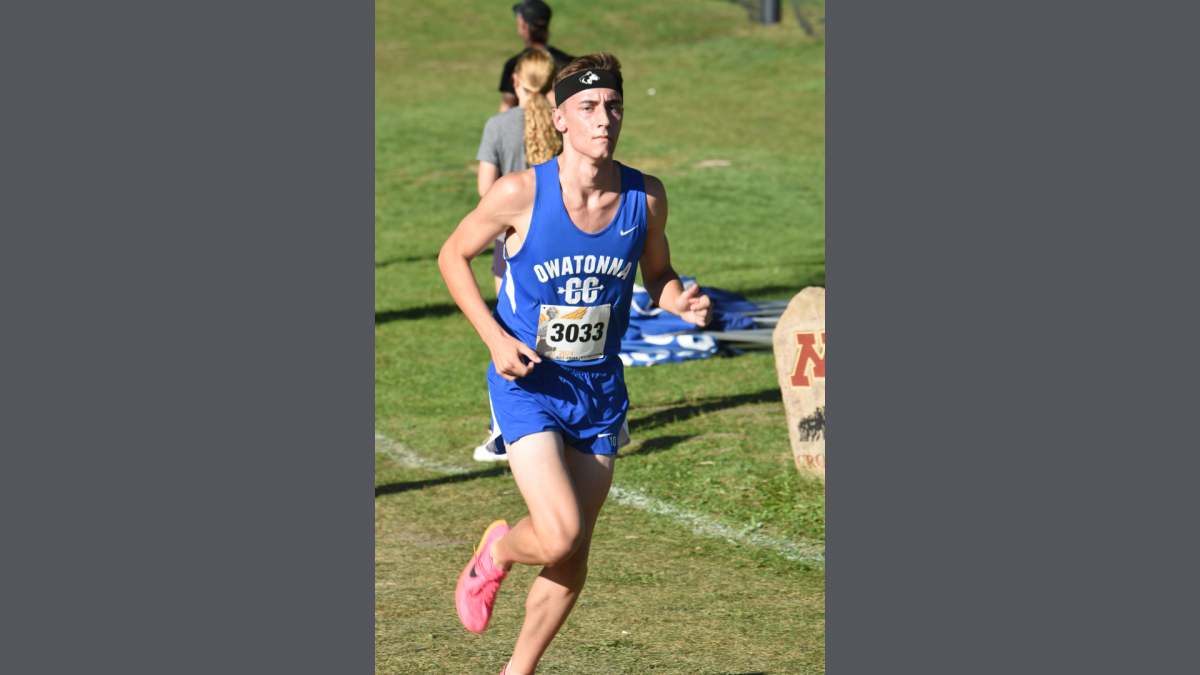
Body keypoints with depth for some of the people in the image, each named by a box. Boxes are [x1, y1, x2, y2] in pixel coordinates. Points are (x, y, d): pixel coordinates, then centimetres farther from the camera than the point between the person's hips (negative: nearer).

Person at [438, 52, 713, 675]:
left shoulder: (646, 197, -5)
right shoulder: (522, 192, -15)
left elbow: (656, 273, 13)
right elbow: (453, 257, -1)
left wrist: (682, 303, -10)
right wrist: (496, 337, -13)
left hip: (599, 389, 4)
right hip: (527, 384, -4)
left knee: (571, 564, 8)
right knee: (560, 536, -20)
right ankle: (495, 551, 16)